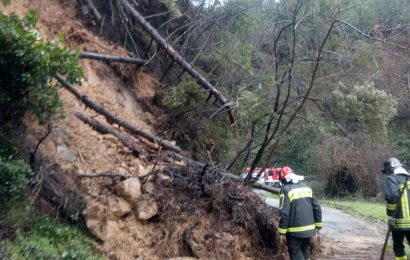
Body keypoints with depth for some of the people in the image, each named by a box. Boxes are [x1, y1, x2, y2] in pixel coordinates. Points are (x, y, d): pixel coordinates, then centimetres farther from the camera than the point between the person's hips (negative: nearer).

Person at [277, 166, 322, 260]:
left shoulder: (286, 190, -11)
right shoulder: (306, 187, 9)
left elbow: (284, 213, -16)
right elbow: (317, 207, 9)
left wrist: (282, 232, -10)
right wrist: (318, 225, 16)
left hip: (295, 230, -6)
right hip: (309, 228, 7)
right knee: (305, 252, 21)